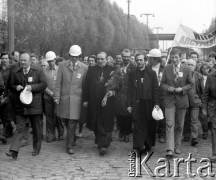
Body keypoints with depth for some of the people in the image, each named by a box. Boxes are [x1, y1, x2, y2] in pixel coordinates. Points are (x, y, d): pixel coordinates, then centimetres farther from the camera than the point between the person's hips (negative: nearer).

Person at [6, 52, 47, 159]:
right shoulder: (15, 73, 9)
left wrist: (32, 87, -17)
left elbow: (43, 85, -3)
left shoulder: (38, 72, 2)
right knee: (20, 129, -4)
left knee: (37, 129, 10)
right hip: (20, 106, 1)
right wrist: (16, 87, -9)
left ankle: (36, 149, 25)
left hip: (35, 105, -1)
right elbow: (11, 86, 14)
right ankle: (14, 151, -9)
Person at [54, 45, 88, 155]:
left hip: (76, 99, -2)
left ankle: (69, 146, 5)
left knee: (72, 123, -4)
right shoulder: (62, 66, 3)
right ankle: (72, 138, 38)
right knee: (66, 121, 12)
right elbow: (58, 83, 2)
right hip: (64, 98, 2)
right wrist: (57, 96, -4)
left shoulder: (84, 68, 1)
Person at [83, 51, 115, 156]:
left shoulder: (111, 70, 2)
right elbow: (86, 85, 7)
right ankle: (101, 142, 26)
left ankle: (103, 145, -2)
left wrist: (111, 91, -17)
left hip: (107, 101, -3)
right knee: (96, 123, 10)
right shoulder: (91, 70, 9)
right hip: (94, 102, 3)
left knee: (105, 123, -4)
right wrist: (85, 100, 3)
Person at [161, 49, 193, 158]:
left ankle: (177, 146, 26)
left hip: (181, 100, 1)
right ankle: (169, 150, -13)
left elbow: (190, 84, 5)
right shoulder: (166, 69, 4)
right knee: (169, 125, -10)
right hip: (169, 100, -1)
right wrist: (168, 88, -13)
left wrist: (182, 89, -12)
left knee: (179, 126, 10)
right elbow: (162, 83, 7)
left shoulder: (186, 69, 2)